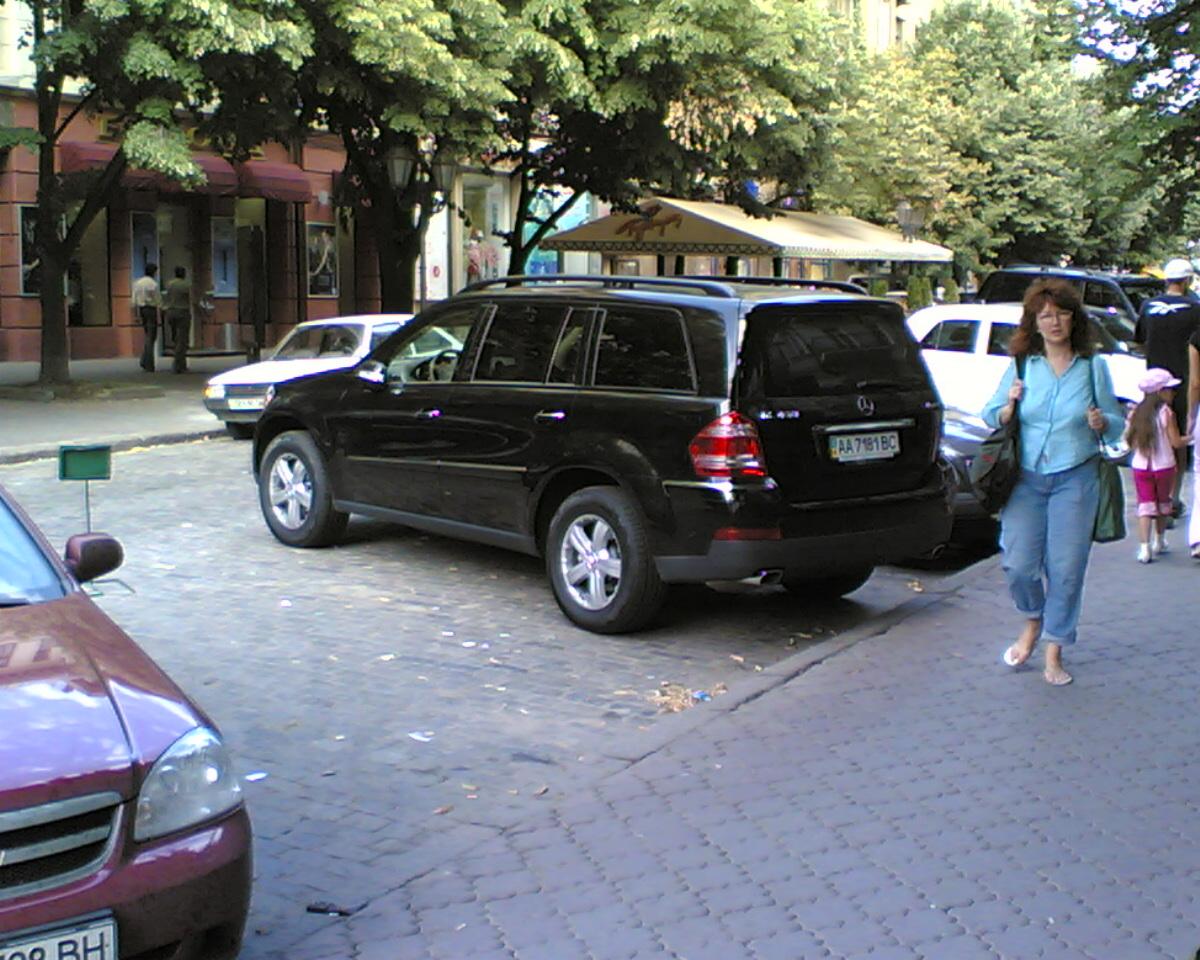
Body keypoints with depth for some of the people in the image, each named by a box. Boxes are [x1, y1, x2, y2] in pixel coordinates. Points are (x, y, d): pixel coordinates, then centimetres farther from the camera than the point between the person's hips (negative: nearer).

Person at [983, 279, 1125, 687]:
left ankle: (1054, 652, 14)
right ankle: (1033, 623, 27)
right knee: (1017, 563, -5)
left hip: (1076, 480, -1)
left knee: (1066, 567, 0)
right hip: (1026, 479, 1)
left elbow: (1118, 422, 9)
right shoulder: (1021, 366, 4)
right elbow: (991, 416, 10)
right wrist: (1009, 407, -11)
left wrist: (1102, 423, -13)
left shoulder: (1093, 367, 3)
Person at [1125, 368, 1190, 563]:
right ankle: (1160, 541, 32)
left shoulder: (1135, 413, 0)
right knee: (1163, 503, 18)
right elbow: (1176, 442, -13)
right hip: (1164, 466, -2)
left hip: (1140, 466, 2)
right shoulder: (1166, 413, -13)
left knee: (1145, 505, 1)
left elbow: (1127, 440, 3)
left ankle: (1144, 547, -13)